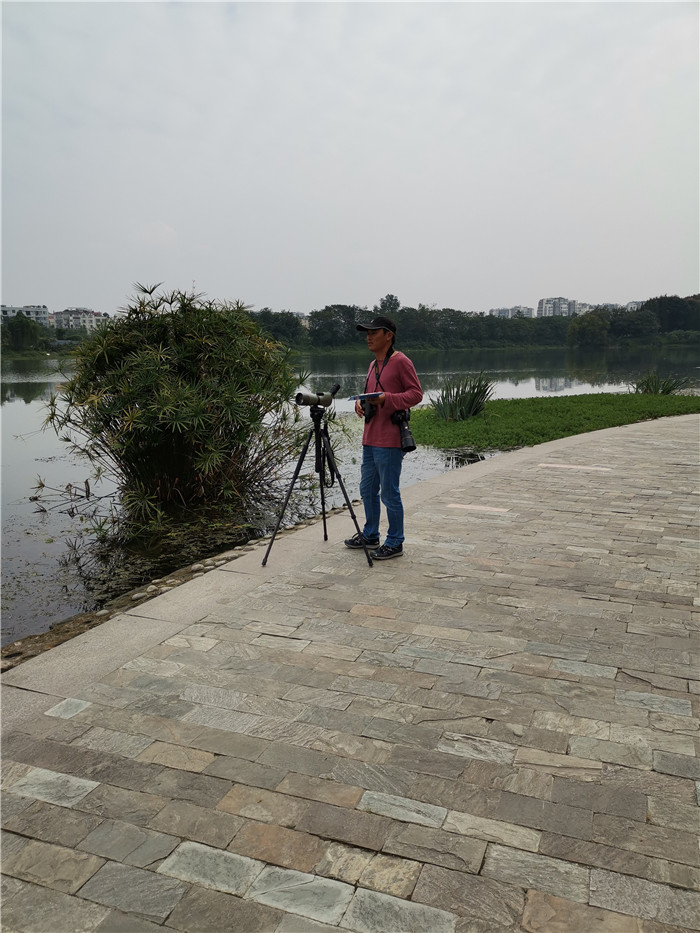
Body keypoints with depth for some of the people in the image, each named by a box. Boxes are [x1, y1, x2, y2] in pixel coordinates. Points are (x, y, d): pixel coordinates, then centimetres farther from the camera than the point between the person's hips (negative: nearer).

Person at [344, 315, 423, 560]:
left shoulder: (400, 361, -9)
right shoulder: (373, 365, 18)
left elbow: (416, 393, -12)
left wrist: (386, 399, -23)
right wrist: (360, 402, 4)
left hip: (389, 441, -9)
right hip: (370, 438, 9)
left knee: (389, 493, -3)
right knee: (367, 489, 17)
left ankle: (395, 543, 9)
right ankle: (370, 535, 31)